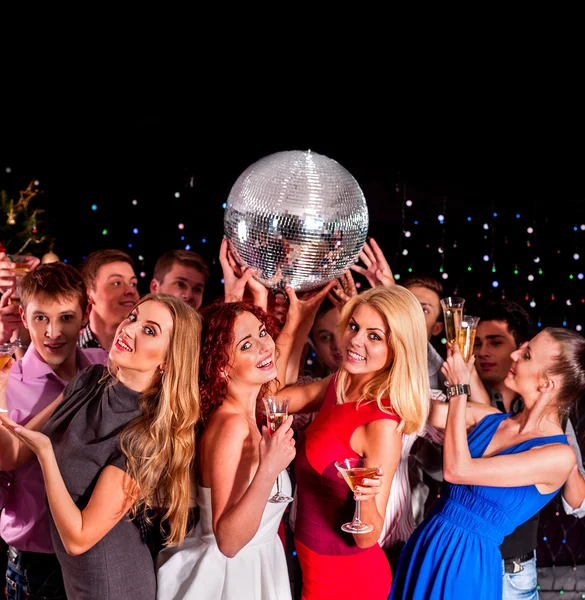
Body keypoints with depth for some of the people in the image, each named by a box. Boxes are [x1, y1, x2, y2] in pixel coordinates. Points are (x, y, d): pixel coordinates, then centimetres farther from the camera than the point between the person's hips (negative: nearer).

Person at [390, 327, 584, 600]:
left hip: (468, 563, -6)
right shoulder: (493, 419, 2)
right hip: (426, 543, 6)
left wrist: (458, 388, -17)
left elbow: (458, 470, -22)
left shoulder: (559, 455, -17)